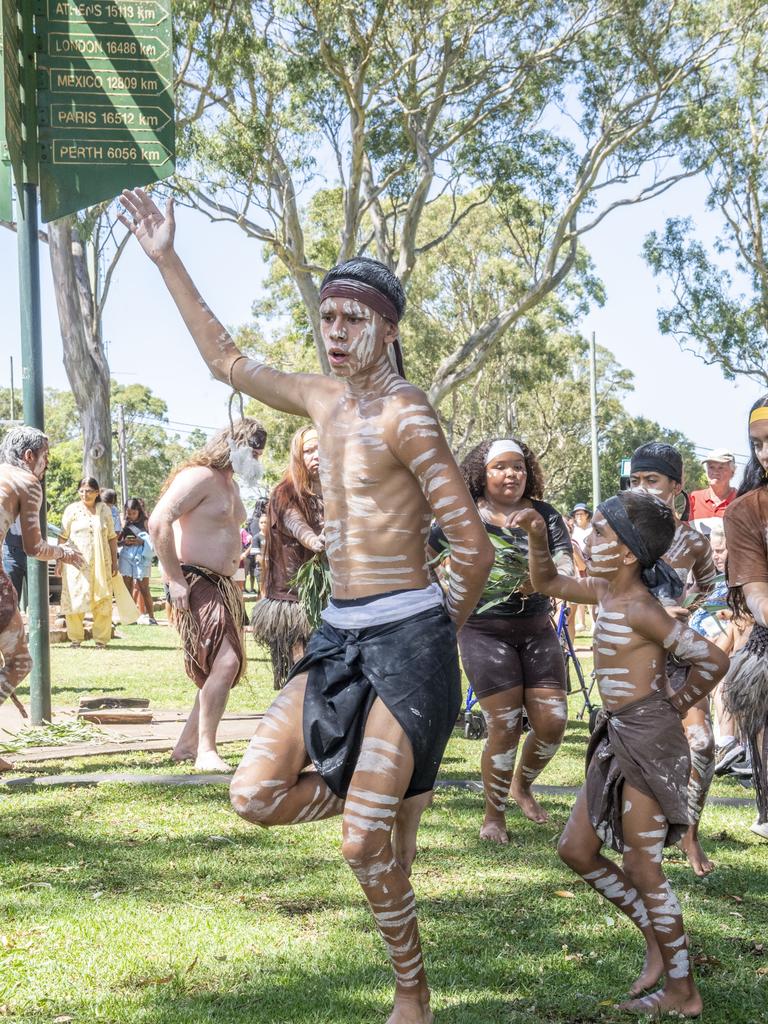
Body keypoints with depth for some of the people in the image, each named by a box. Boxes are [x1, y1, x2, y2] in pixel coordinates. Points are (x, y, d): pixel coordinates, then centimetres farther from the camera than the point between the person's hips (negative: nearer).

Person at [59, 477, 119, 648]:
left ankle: (101, 638, 10)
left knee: (102, 601, 1)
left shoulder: (104, 510, 9)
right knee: (75, 600, -2)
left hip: (100, 563, 2)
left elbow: (112, 537, 12)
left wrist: (114, 562, 9)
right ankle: (75, 638, 8)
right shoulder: (72, 509, 3)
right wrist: (59, 562, -1)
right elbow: (63, 537, 3)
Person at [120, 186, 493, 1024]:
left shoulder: (404, 414, -11)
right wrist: (167, 262, 23)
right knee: (256, 795, -3)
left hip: (406, 639, -7)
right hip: (338, 636, 7)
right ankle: (397, 796, 21)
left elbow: (473, 547, -12)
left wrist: (446, 630, 2)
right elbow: (227, 360, 24)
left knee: (363, 845, -5)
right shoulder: (323, 399, 11)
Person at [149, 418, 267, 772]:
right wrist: (175, 579, -23)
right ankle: (205, 752, -14)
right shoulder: (199, 476, -13)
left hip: (223, 584, 11)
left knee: (225, 667, 13)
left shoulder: (230, 483, 18)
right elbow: (158, 521, -23)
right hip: (194, 583, -10)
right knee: (226, 661, -21)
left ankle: (186, 745, 23)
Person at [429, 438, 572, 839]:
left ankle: (522, 784, 33)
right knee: (505, 728, -7)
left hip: (537, 629, 4)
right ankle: (494, 816, 14)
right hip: (485, 632, -3)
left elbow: (566, 565, -10)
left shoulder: (544, 515, 3)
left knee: (553, 722, 1)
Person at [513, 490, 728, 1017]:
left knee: (640, 865, -1)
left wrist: (675, 706, -6)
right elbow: (547, 582, 21)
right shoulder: (606, 593, 7)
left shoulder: (638, 608, -19)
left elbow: (712, 659, -20)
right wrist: (538, 535, 6)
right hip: (619, 738, 9)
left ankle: (682, 991, 12)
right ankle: (658, 938, 25)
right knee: (576, 849, 14)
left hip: (648, 737, -9)